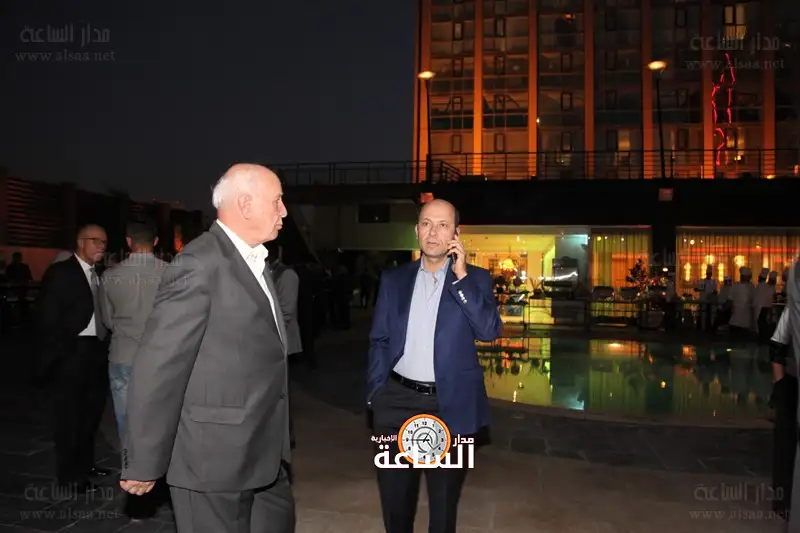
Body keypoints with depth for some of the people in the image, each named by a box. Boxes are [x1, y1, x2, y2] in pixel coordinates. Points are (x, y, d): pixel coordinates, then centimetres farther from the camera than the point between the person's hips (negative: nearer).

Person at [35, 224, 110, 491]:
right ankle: (69, 472, 17)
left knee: (91, 411, 17)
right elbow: (47, 317, -12)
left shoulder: (99, 275, 12)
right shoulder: (60, 272, -8)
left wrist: (104, 345, 3)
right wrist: (58, 353, -14)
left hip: (97, 352, 7)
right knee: (70, 414, 5)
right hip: (72, 354, -7)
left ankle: (85, 462, 32)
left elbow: (101, 312, 11)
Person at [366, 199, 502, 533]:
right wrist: (375, 394, 0)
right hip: (398, 402, 2)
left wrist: (461, 275, -18)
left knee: (444, 501, 17)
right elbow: (379, 341, 6)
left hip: (450, 405, -1)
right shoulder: (394, 279, 4)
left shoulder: (475, 279, -1)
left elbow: (489, 331, -15)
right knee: (394, 496, 17)